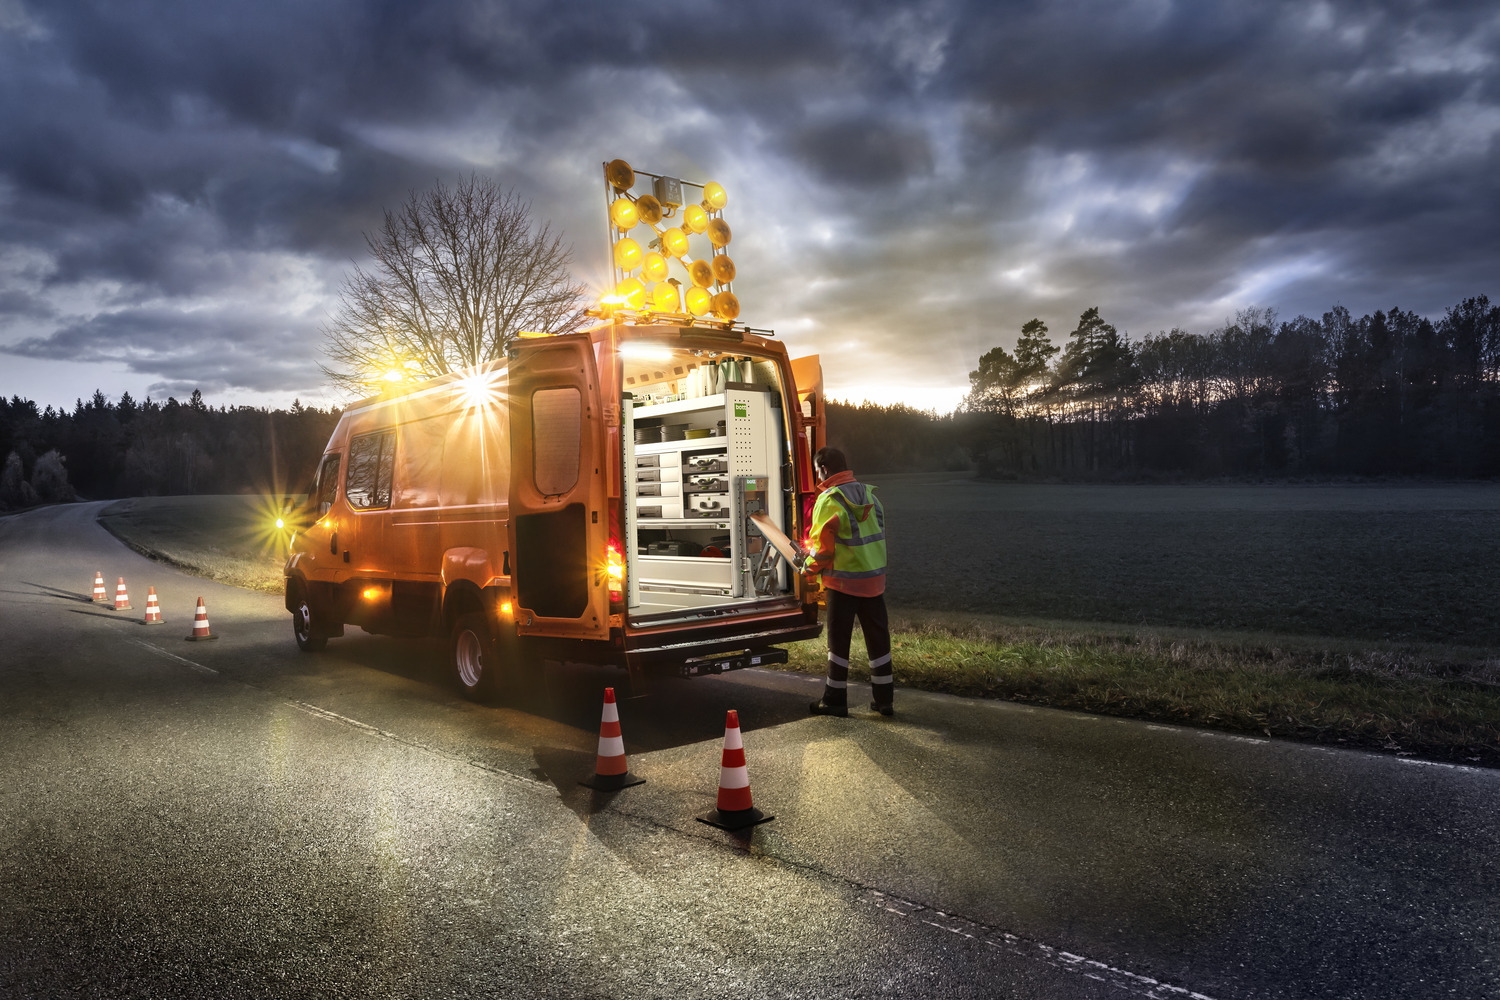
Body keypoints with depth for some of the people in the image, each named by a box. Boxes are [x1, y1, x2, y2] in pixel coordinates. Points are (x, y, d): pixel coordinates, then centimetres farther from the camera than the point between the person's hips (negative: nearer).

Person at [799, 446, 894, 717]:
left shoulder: (829, 500, -14)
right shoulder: (868, 494, 8)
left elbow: (822, 546, -15)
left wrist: (808, 569, 4)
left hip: (844, 580, -6)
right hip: (875, 577, 6)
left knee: (839, 640, 5)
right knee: (877, 637, 12)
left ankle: (835, 699, 13)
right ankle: (884, 699, 18)